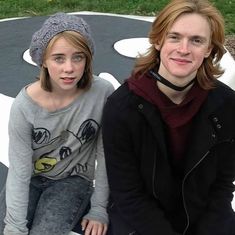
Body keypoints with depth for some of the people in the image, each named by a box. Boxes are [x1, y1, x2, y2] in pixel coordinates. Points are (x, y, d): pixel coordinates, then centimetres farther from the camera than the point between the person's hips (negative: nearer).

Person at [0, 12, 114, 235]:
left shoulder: (102, 92, -22)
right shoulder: (25, 105, -22)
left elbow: (105, 154, -10)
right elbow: (19, 172, -16)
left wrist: (99, 207, -8)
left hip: (73, 179, -1)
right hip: (30, 178, 1)